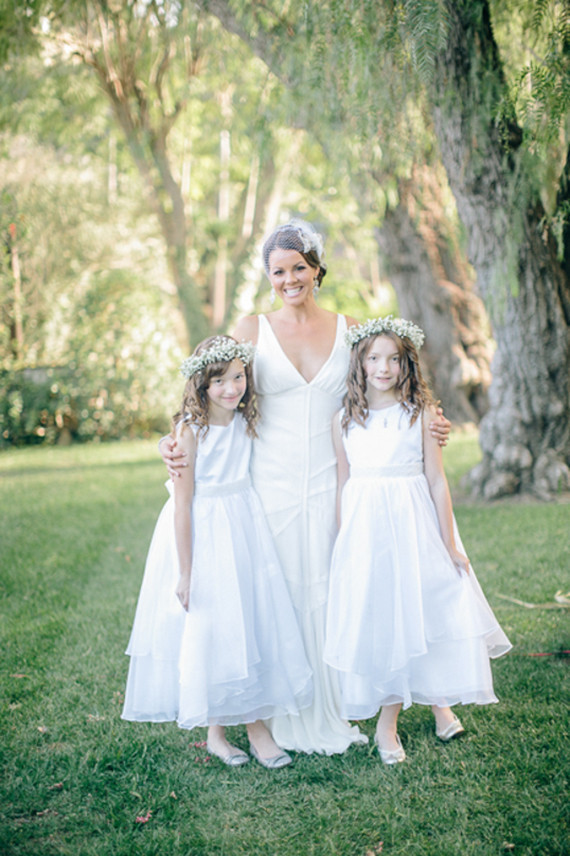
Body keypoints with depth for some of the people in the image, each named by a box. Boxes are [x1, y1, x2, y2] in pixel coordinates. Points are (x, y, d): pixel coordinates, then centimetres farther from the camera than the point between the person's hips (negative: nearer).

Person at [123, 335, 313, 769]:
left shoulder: (246, 421, 1)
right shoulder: (190, 429, -15)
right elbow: (182, 504, -14)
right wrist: (185, 572, -14)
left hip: (245, 526, 5)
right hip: (201, 534, -5)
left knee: (256, 622, 7)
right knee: (208, 630, 3)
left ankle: (258, 725, 20)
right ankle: (215, 732, 21)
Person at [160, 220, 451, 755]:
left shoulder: (348, 330, 8)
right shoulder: (252, 329, 3)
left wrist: (423, 427, -2)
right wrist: (175, 442, -10)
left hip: (330, 484, 1)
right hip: (272, 484, -1)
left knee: (331, 598, 3)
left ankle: (333, 716, 17)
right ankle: (286, 719, 15)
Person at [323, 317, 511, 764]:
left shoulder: (422, 413, -2)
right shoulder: (344, 421, 4)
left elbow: (437, 482, -2)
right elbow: (343, 486, 9)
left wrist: (450, 545, -3)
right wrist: (342, 544, 9)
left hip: (413, 526, -1)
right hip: (364, 528, 2)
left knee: (423, 612, 4)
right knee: (375, 621, 4)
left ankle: (439, 698, 30)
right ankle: (386, 722, 19)